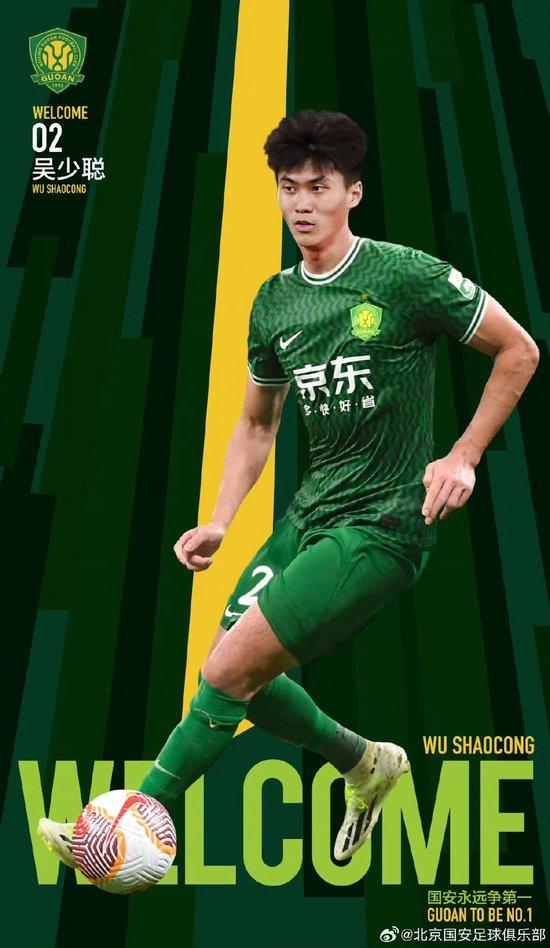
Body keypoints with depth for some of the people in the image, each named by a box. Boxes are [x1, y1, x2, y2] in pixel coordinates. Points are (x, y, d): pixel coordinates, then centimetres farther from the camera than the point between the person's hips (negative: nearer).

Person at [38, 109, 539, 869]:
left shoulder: (408, 276, -12)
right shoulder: (273, 303, 7)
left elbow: (519, 351, -3)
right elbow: (257, 422, 19)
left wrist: (465, 455, -8)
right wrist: (220, 522, 8)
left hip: (384, 524, -7)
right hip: (310, 514, 7)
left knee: (227, 671, -13)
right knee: (248, 681, 12)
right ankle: (366, 765, 37)